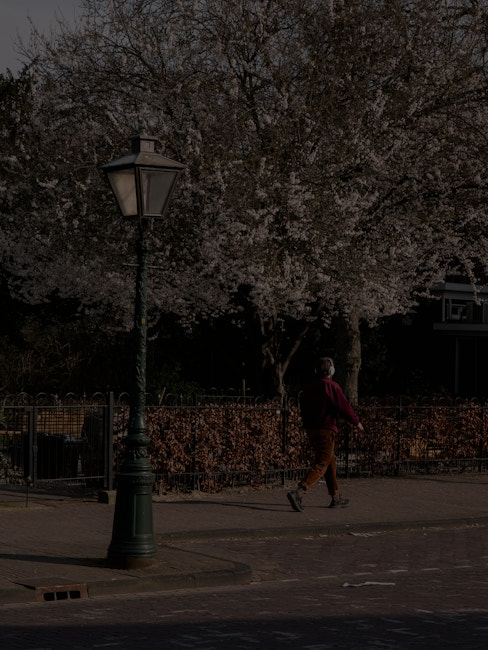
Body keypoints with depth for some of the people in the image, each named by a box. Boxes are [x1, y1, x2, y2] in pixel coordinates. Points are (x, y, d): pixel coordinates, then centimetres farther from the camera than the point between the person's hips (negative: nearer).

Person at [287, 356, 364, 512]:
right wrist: (356, 422, 1)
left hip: (311, 430, 8)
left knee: (330, 461, 20)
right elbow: (344, 406, -12)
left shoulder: (309, 387, 9)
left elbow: (303, 409, 14)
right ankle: (298, 492, -25)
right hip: (326, 430, -8)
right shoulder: (332, 386, -13)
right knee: (321, 465, -8)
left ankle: (336, 498, 26)